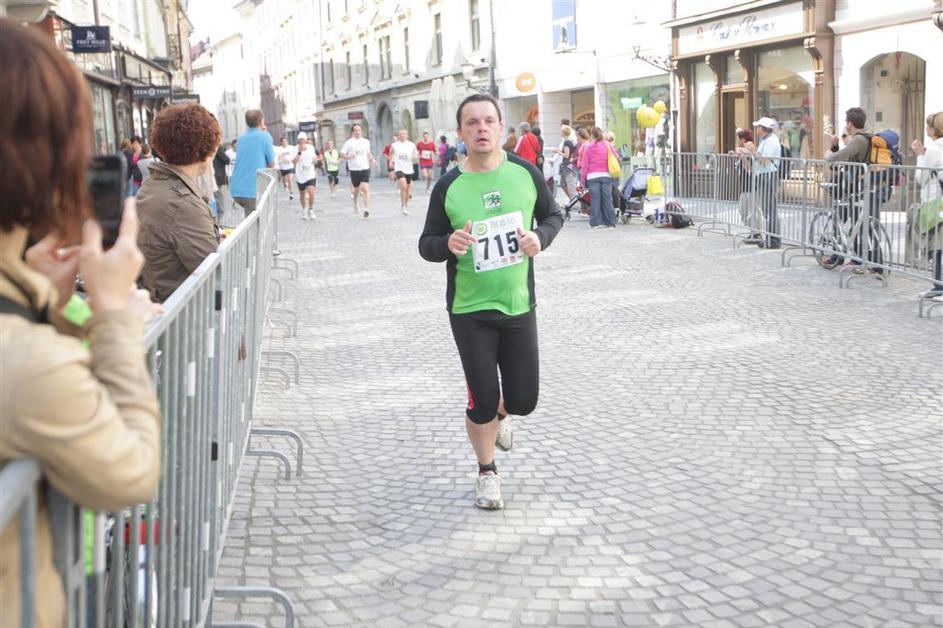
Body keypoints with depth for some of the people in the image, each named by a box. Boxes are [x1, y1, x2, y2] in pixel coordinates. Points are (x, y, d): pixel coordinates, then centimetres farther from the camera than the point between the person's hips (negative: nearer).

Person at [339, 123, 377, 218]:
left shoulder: (366, 141, 9)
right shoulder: (349, 142, -2)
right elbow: (342, 154, -1)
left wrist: (372, 159, 6)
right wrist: (348, 157, -20)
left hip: (365, 168, 1)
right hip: (354, 169, -1)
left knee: (365, 189, -15)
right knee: (356, 189, 13)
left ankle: (366, 209, -20)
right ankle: (356, 203, 45)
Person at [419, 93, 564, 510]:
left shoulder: (525, 173, -3)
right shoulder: (448, 187, -8)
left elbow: (553, 215, 12)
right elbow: (426, 245, 1)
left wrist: (540, 236, -11)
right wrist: (448, 245, -22)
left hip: (519, 304, 2)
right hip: (470, 310, -2)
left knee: (524, 399, 6)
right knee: (482, 399, 0)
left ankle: (500, 414, 44)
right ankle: (487, 472, 26)